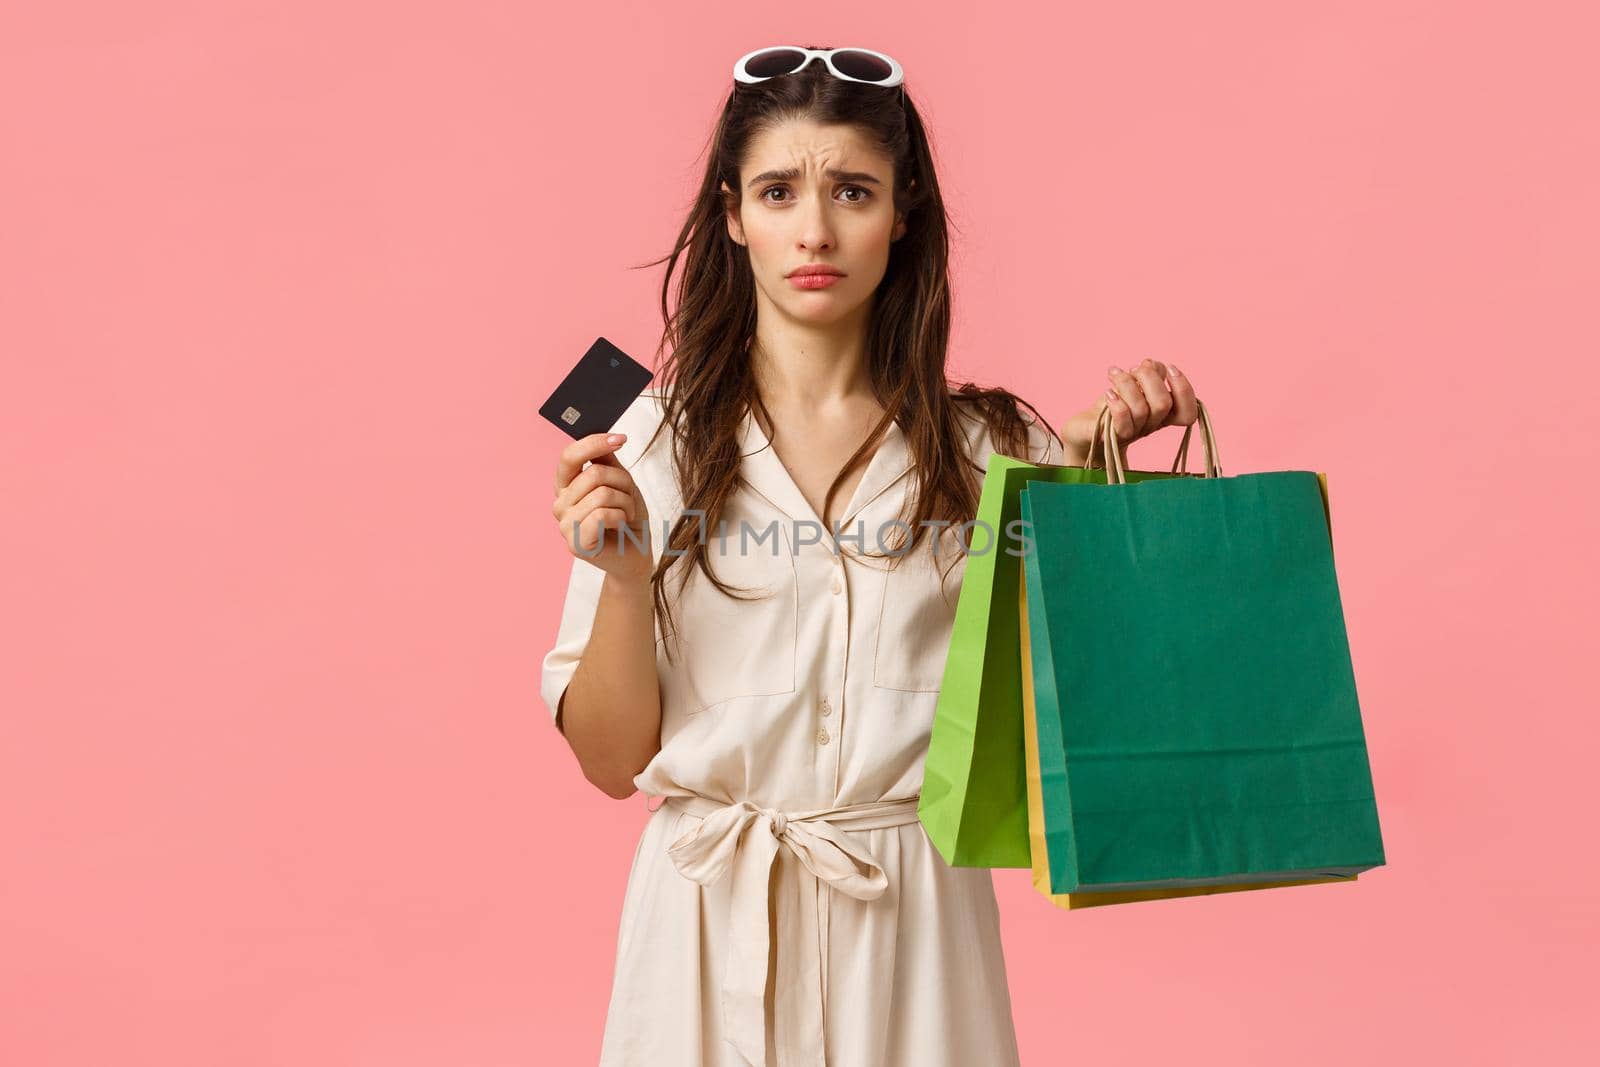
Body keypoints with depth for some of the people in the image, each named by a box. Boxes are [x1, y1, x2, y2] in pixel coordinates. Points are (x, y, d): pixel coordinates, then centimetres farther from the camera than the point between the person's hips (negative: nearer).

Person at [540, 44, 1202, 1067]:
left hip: (916, 918, 1)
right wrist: (622, 578, -17)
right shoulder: (655, 446, -3)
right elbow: (611, 759, -2)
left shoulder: (990, 448, -1)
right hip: (716, 926, 0)